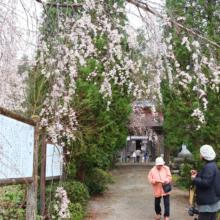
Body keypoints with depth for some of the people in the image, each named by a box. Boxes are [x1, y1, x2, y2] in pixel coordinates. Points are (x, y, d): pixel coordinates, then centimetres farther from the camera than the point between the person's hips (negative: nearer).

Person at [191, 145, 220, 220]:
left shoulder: (209, 167, -22)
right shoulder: (212, 164, 11)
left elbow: (205, 182, -27)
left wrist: (194, 179, -13)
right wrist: (197, 174, 12)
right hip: (212, 200, 10)